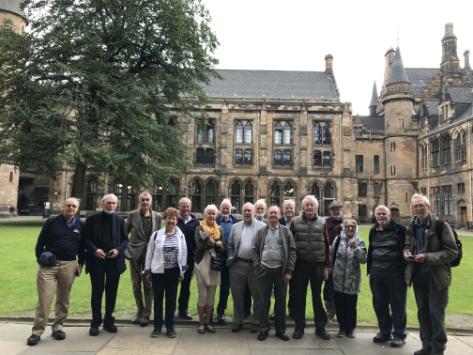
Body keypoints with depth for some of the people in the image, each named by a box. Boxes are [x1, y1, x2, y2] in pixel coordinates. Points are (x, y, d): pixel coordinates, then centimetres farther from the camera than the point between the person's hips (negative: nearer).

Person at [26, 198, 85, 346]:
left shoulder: (80, 225, 7)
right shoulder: (52, 222, 1)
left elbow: (82, 246, 14)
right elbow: (40, 242, 4)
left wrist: (81, 264, 8)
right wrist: (40, 260, -3)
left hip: (69, 265, 2)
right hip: (49, 264, -2)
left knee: (63, 299, 10)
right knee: (44, 299, -5)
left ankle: (58, 327, 23)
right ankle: (37, 331, 4)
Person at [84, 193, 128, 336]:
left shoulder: (120, 220, 7)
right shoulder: (92, 219, 1)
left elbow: (125, 239, 8)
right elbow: (86, 238, 0)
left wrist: (119, 249, -10)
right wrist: (94, 250, -15)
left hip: (114, 261, 2)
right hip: (96, 261, -2)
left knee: (112, 292, 10)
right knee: (97, 292, 5)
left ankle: (108, 320, 23)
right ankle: (95, 323, 18)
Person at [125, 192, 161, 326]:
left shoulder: (157, 217, 1)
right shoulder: (132, 215, -1)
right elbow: (124, 233, 5)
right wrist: (125, 248, -2)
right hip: (135, 253, 1)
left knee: (148, 285, 2)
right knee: (136, 285, 11)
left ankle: (146, 314, 13)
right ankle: (140, 311, 29)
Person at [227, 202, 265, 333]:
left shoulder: (262, 227, 0)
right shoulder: (235, 227, 11)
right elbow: (230, 245, 15)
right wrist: (230, 259, 4)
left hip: (255, 265, -3)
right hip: (237, 265, 3)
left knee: (258, 295, 6)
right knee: (237, 295, 11)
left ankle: (256, 322, 22)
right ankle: (238, 321, 26)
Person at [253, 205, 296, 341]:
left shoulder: (286, 231, 3)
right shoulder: (261, 232, 6)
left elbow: (292, 251, 0)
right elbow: (255, 250, 7)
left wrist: (289, 271, -6)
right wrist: (257, 267, -3)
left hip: (281, 270, 0)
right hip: (264, 269, 1)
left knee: (281, 301, 7)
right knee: (264, 301, 6)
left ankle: (280, 330, 19)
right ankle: (264, 329, 16)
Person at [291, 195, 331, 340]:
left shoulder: (322, 222, 3)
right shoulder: (295, 222, 0)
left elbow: (326, 245, 4)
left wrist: (327, 266, 2)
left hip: (318, 265, 1)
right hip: (300, 264, 0)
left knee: (317, 297, 11)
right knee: (299, 297, 8)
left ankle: (320, 327, 24)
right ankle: (299, 327, 21)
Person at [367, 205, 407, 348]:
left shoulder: (399, 229, -5)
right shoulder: (373, 231, 12)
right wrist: (370, 269, 15)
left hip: (396, 273, -6)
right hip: (376, 273, 6)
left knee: (397, 304, 4)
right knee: (379, 304, 13)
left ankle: (399, 335, 17)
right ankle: (385, 332, 29)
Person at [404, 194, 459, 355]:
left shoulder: (441, 226, -12)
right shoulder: (411, 227, 5)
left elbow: (452, 251, -14)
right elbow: (407, 245, 20)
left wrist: (427, 257, -21)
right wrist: (406, 252, -4)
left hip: (437, 277, -5)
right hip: (418, 276, 5)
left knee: (436, 313, 1)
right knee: (423, 312, 14)